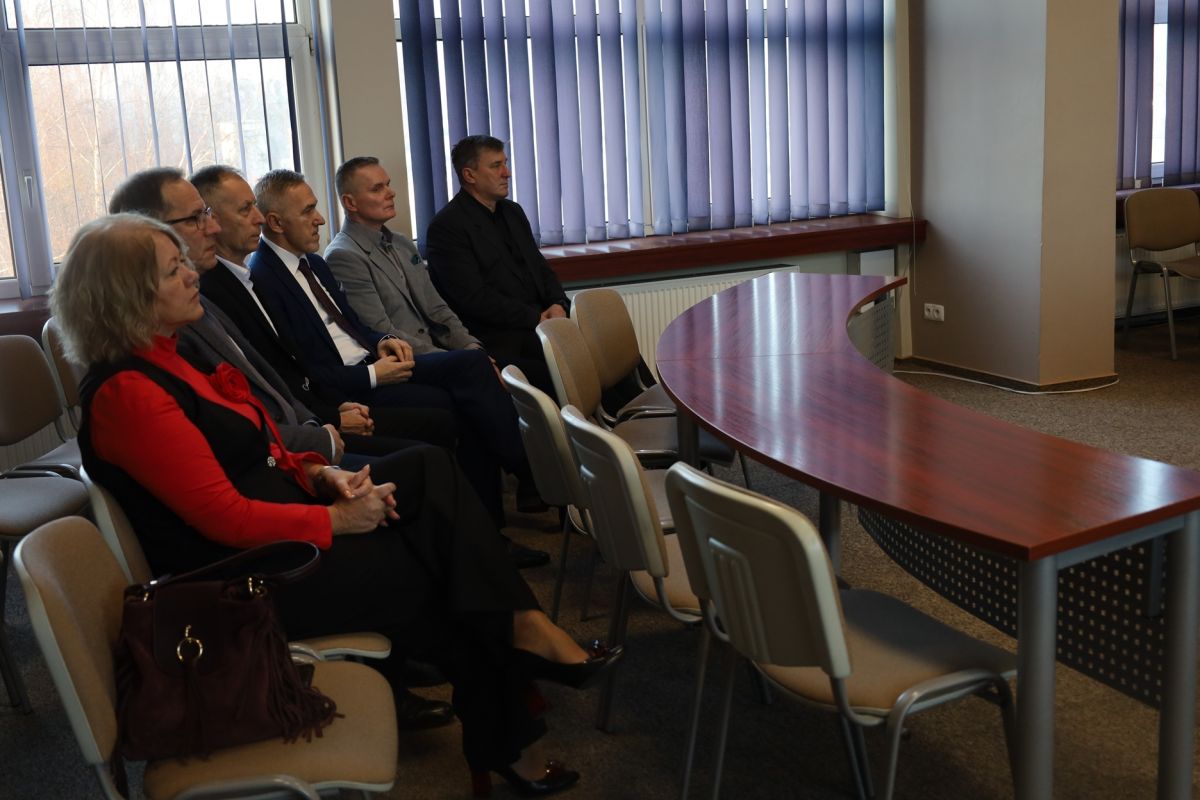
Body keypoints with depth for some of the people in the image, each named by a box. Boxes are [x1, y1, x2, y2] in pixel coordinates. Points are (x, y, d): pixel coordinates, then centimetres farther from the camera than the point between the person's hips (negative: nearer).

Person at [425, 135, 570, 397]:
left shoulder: (512, 212, 19)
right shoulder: (446, 227, -6)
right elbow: (474, 298, -13)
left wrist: (558, 304, 0)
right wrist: (535, 317, -14)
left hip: (538, 322, 7)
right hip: (498, 340, -7)